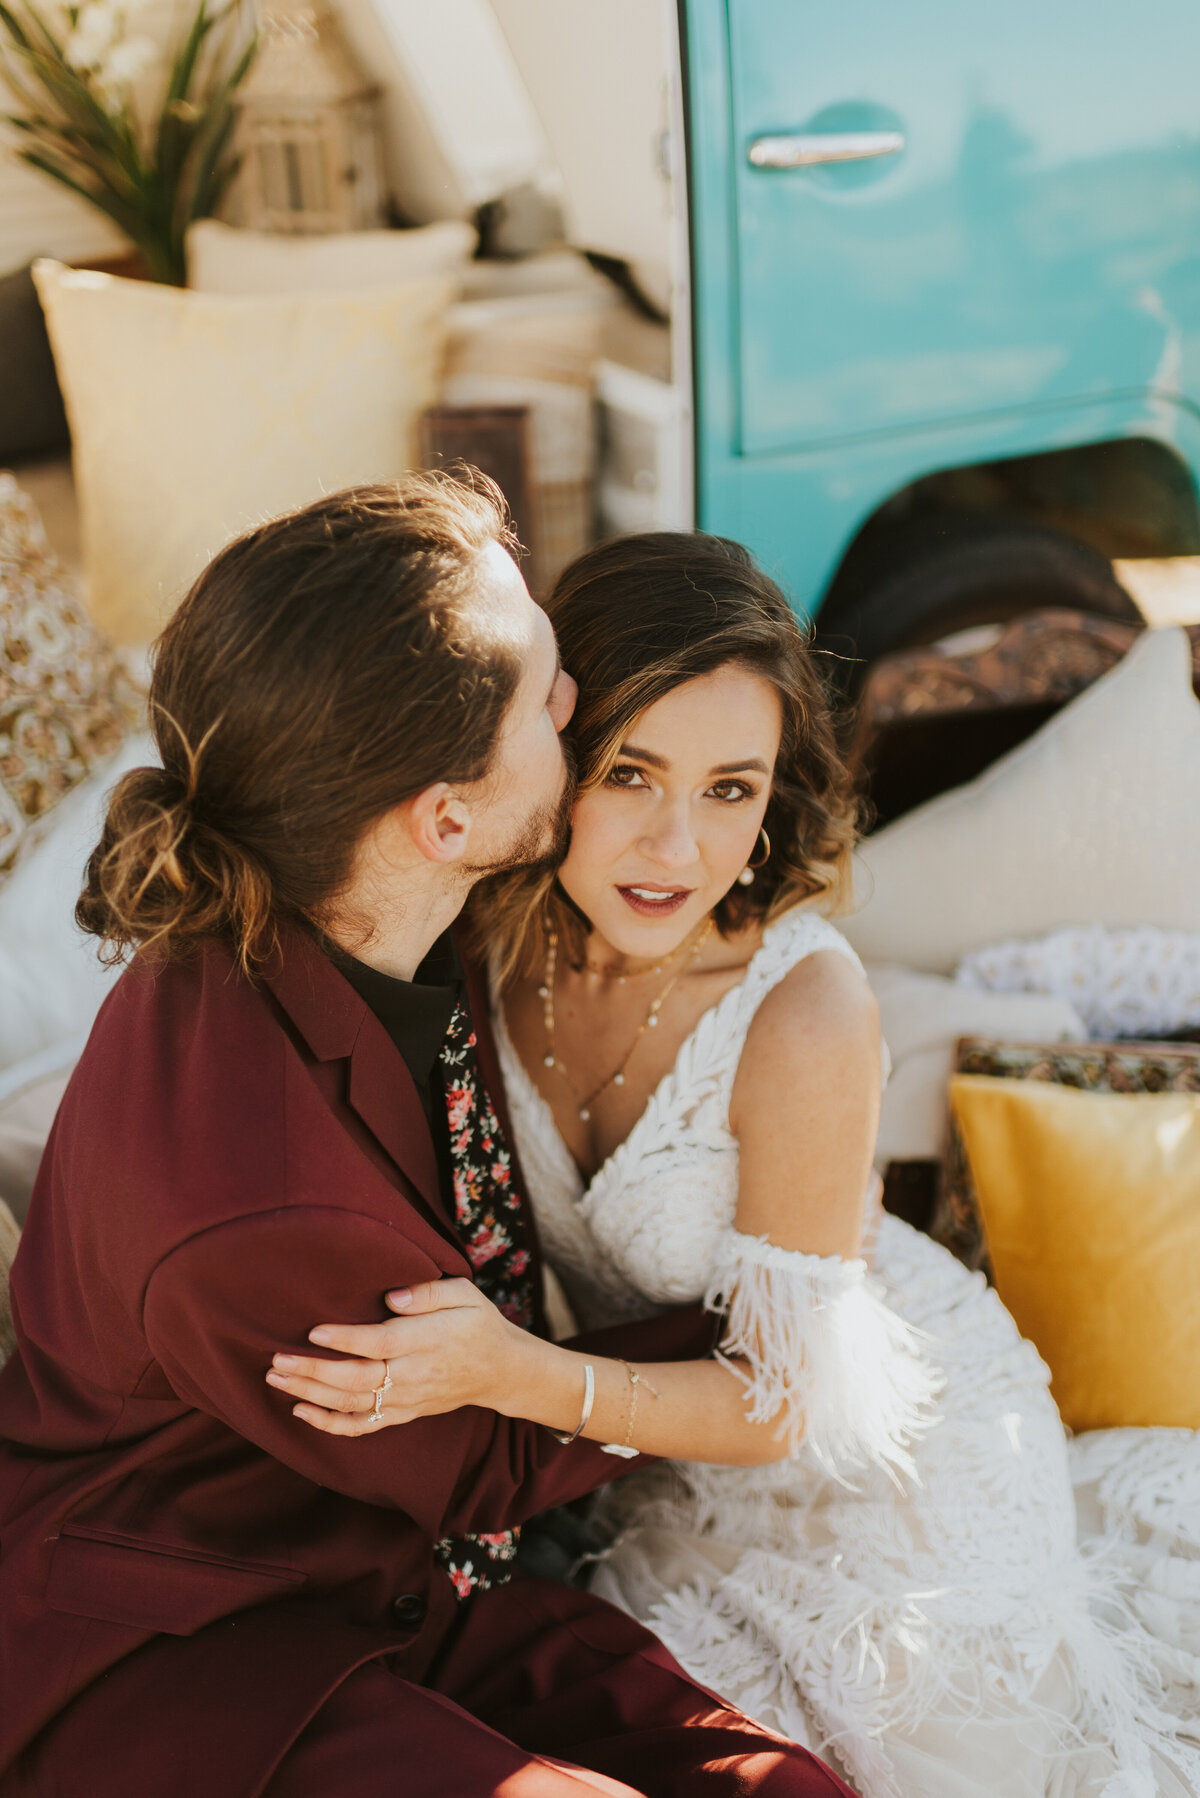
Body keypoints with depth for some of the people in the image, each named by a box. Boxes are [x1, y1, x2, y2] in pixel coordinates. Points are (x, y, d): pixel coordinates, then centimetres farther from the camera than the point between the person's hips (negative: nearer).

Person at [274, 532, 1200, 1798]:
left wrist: (513, 1373, -39)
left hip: (882, 1446, -4)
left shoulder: (803, 1011, -34)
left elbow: (788, 1401, -26)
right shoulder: (498, 934, -19)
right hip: (663, 1451, 4)